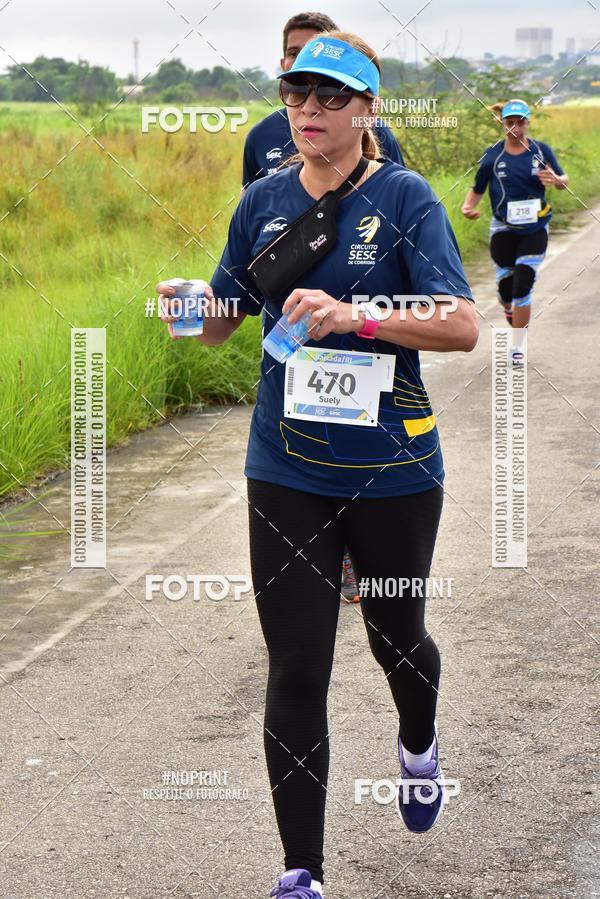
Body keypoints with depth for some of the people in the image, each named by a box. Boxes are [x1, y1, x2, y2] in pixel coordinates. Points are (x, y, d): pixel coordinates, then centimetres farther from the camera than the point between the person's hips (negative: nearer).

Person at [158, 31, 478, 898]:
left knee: (394, 636, 18)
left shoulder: (404, 199, -8)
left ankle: (419, 744, 54)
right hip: (287, 474, 2)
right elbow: (224, 321, 12)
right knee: (295, 670, -2)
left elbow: (462, 326, -18)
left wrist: (355, 314, -31)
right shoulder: (264, 201, 3)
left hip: (393, 470, -2)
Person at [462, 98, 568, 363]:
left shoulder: (541, 150, -2)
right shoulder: (493, 155, -2)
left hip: (534, 229, -1)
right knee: (505, 284, 2)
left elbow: (564, 180, 6)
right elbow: (477, 188, 5)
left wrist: (556, 180, -17)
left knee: (522, 285, -10)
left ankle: (518, 347, 0)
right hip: (503, 229, 1)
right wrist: (468, 207, -15)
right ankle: (509, 310, 42)